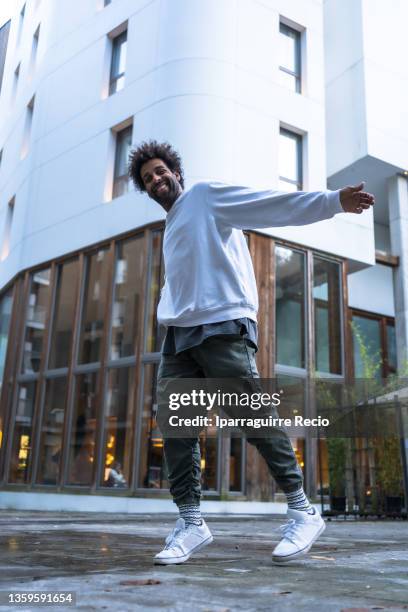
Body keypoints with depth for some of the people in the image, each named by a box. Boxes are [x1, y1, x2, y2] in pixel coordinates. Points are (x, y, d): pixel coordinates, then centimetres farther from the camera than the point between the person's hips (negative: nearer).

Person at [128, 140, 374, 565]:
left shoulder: (206, 195, 8)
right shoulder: (170, 230, 29)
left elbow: (275, 204, -4)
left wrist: (333, 201, -15)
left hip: (222, 326, -7)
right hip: (178, 334, 8)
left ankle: (303, 512, 0)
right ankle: (190, 522, 4)